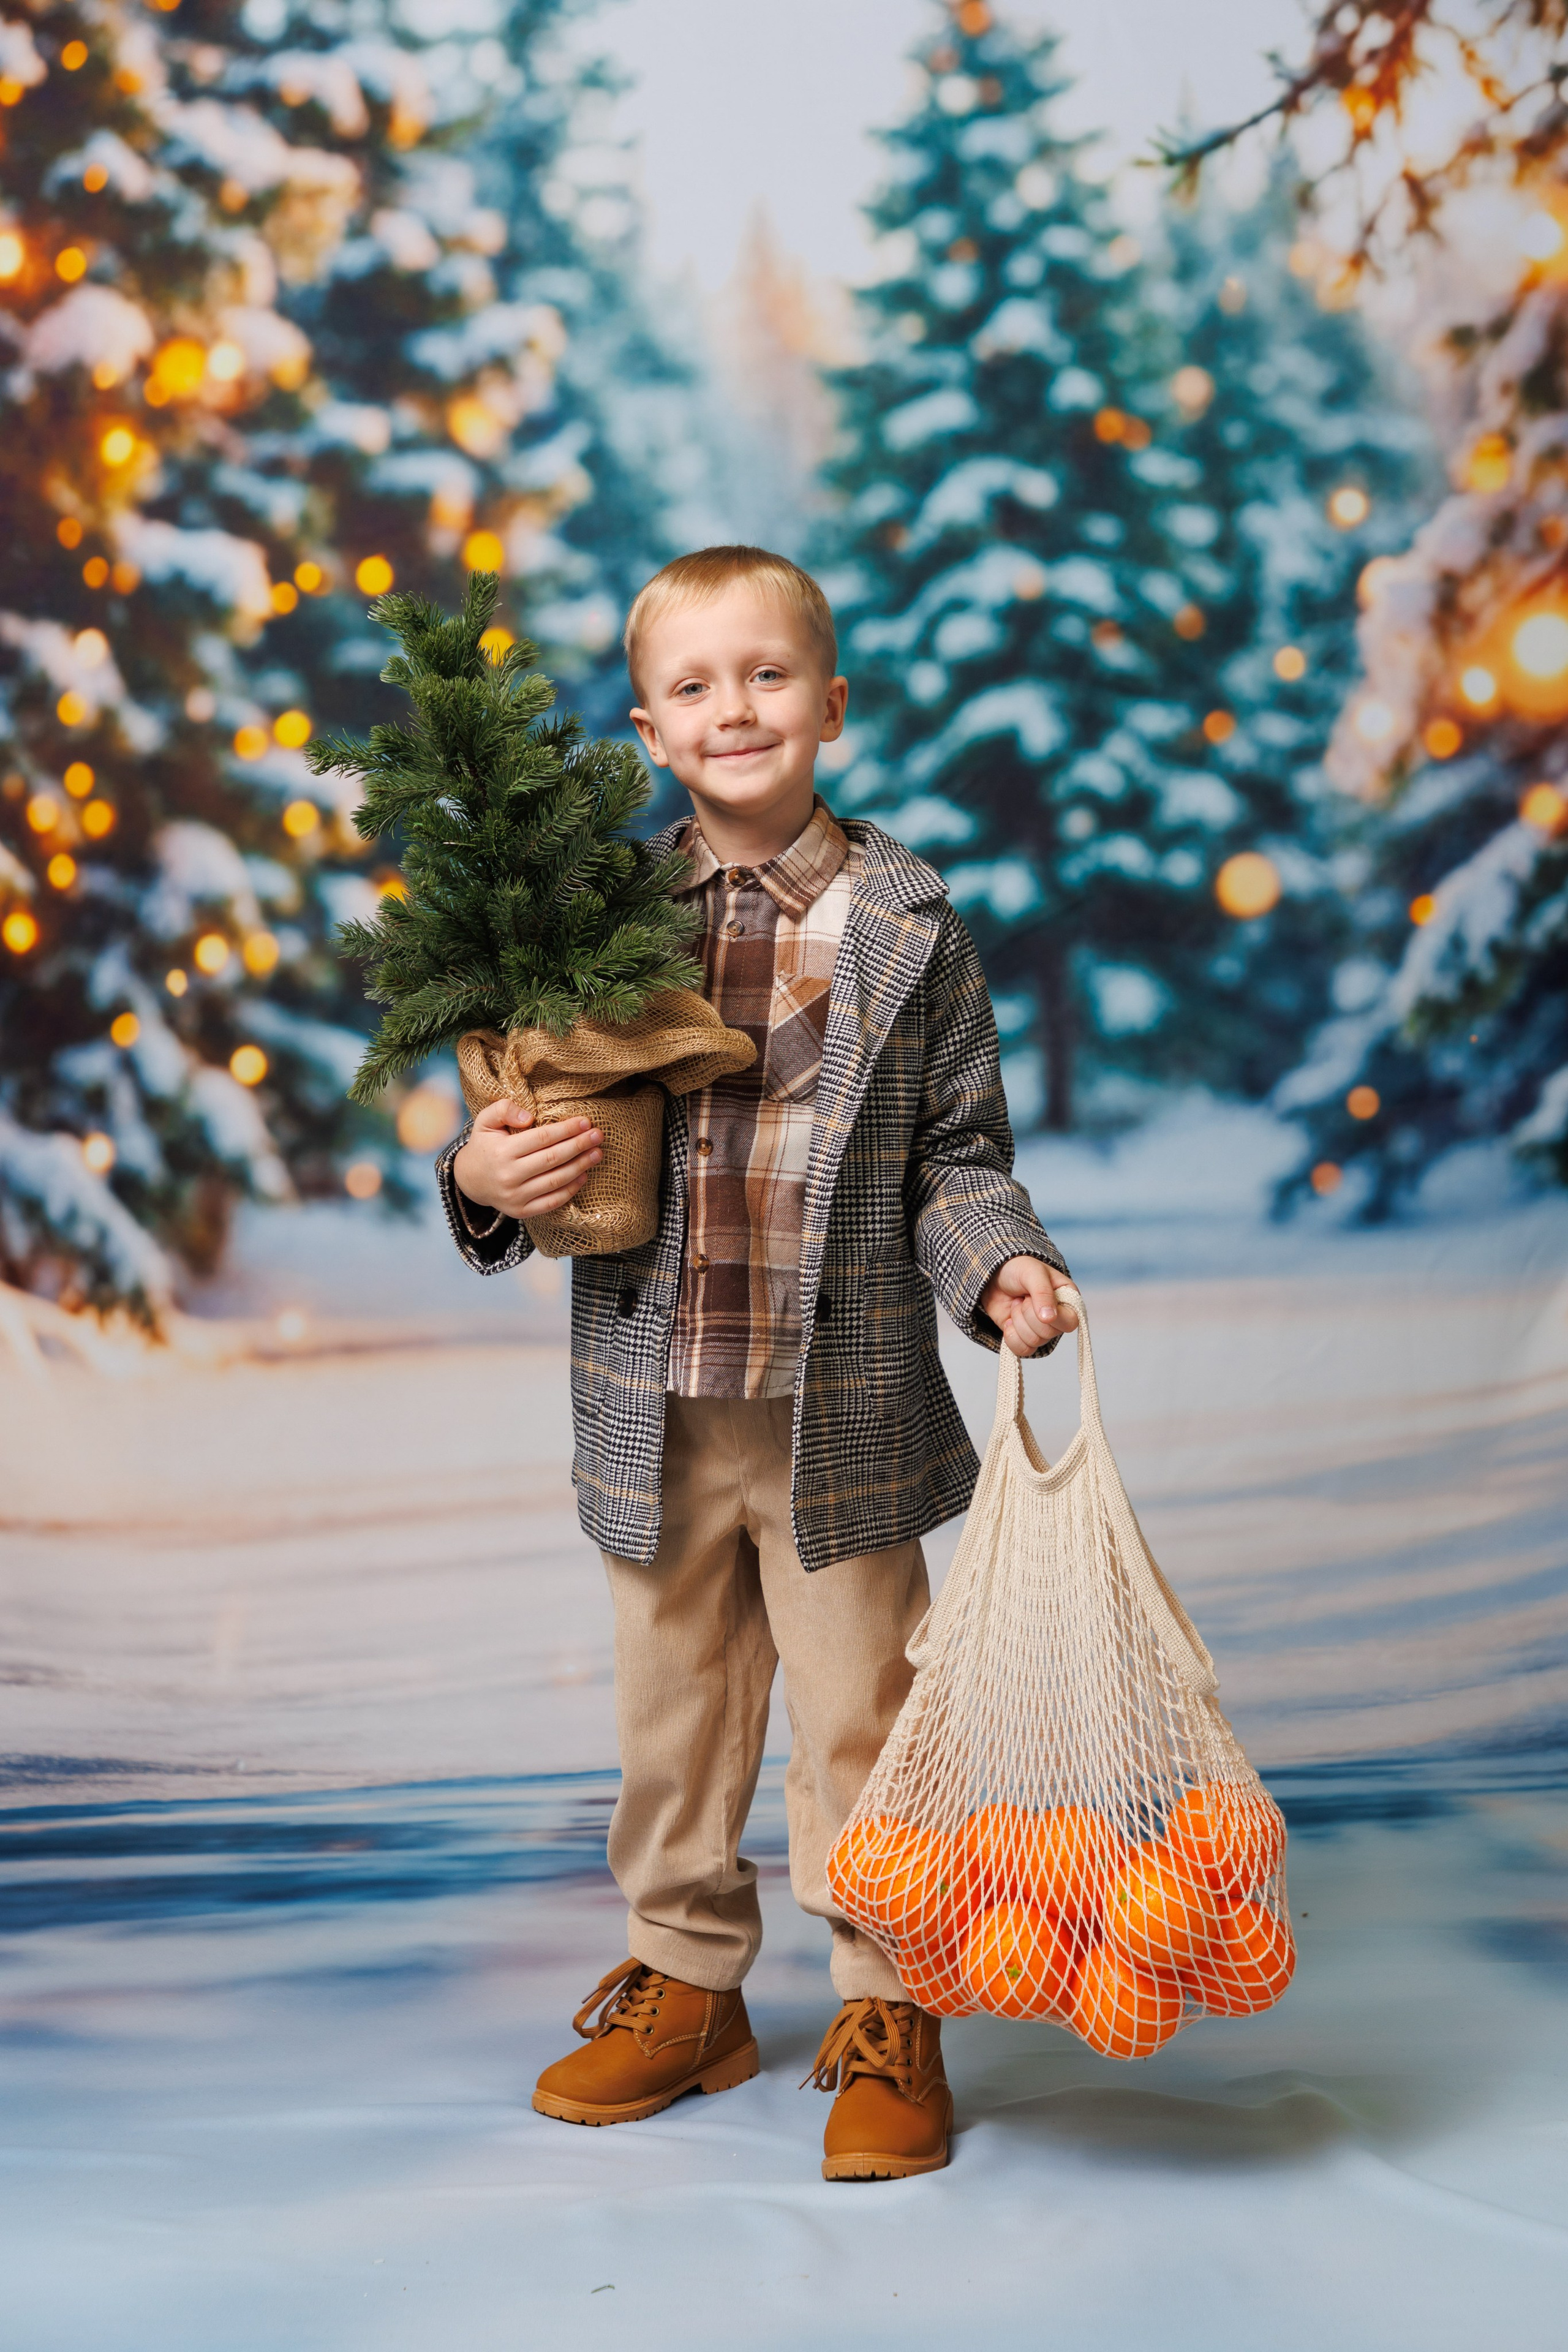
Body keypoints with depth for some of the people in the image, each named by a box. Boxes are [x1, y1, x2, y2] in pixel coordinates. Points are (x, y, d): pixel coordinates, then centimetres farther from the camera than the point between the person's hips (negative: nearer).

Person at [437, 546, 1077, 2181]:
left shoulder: (907, 926, -4)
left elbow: (959, 1153, 0)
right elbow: (534, 1120, 7)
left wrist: (1001, 1267, -18)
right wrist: (485, 1180, -14)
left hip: (845, 1414, -2)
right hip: (654, 1412, 3)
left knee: (857, 1716, 7)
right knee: (672, 1713, 16)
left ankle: (884, 2013, 25)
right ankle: (685, 1984, 35)